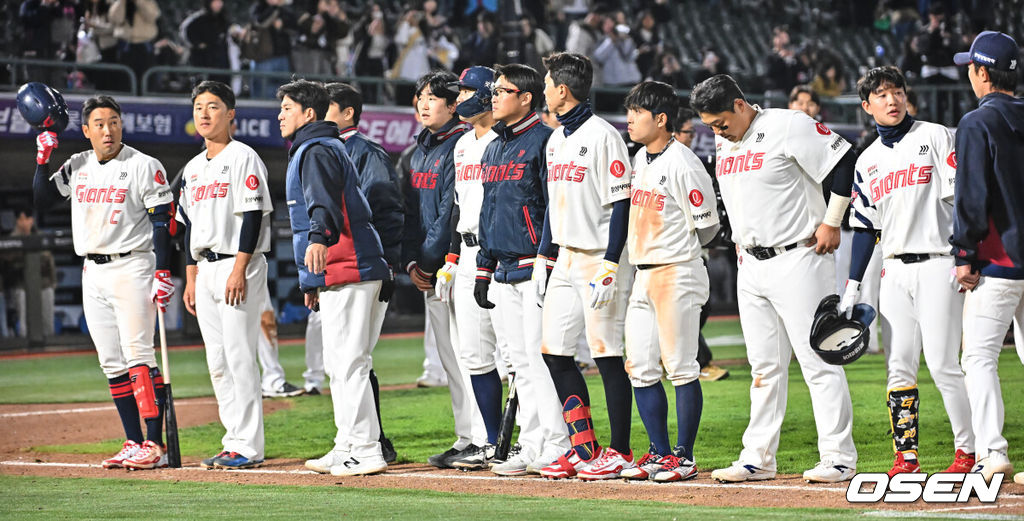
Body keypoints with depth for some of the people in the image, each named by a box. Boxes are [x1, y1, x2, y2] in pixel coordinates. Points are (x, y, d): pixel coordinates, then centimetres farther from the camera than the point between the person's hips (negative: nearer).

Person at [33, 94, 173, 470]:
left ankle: (155, 445, -14)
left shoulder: (143, 167, -6)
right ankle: (133, 444, 11)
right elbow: (41, 201, 13)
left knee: (138, 356, -13)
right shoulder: (77, 167, 12)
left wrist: (163, 273, -17)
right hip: (92, 273, 7)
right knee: (112, 364, 6)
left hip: (131, 269, -7)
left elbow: (163, 221, -9)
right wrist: (43, 159, 1)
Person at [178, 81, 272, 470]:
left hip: (238, 265, -8)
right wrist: (191, 278, 14)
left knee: (240, 356, -10)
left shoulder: (243, 158, -6)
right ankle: (235, 442, 12)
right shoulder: (193, 168, 18)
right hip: (206, 269, 8)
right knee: (217, 362, 7)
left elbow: (253, 216, -13)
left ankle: (248, 447, -9)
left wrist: (238, 270, -19)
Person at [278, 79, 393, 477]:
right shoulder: (308, 151, 26)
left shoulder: (316, 151, -8)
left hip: (348, 272, -11)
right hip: (335, 274, 11)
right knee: (339, 365, 14)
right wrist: (312, 282, 34)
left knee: (348, 362, -11)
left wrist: (319, 238, -48)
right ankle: (348, 447, 18)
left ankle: (366, 451, -12)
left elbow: (324, 200, -28)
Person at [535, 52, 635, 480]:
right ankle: (584, 448, 13)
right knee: (554, 352, 6)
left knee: (606, 354, -6)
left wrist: (609, 266, -20)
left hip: (600, 258, -9)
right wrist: (542, 257, 17)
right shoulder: (556, 139, 15)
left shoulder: (603, 136, -12)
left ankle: (619, 452, 0)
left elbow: (621, 204, -15)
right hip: (565, 260, 9)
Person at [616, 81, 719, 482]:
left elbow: (707, 226, -11)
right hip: (643, 275, 9)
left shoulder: (682, 163, -14)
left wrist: (676, 253, 1)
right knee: (640, 369, 7)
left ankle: (684, 456, 2)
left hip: (677, 275, -9)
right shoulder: (640, 159, 13)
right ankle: (660, 453, 15)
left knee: (681, 368, -4)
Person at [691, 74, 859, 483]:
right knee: (765, 367, 9)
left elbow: (846, 162, -14)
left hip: (797, 261, -7)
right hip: (751, 266, 8)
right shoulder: (724, 143, 12)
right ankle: (758, 458, 13)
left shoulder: (789, 126, -12)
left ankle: (839, 457, -5)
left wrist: (831, 222, -12)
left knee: (818, 359, -7)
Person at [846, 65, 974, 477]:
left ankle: (969, 450, -2)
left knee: (942, 363, -10)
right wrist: (852, 286, 11)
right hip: (894, 270, 5)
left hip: (937, 266, -5)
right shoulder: (868, 161, 16)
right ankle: (906, 454, 6)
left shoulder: (935, 137, 1)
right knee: (898, 366, 2)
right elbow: (866, 227, 17)